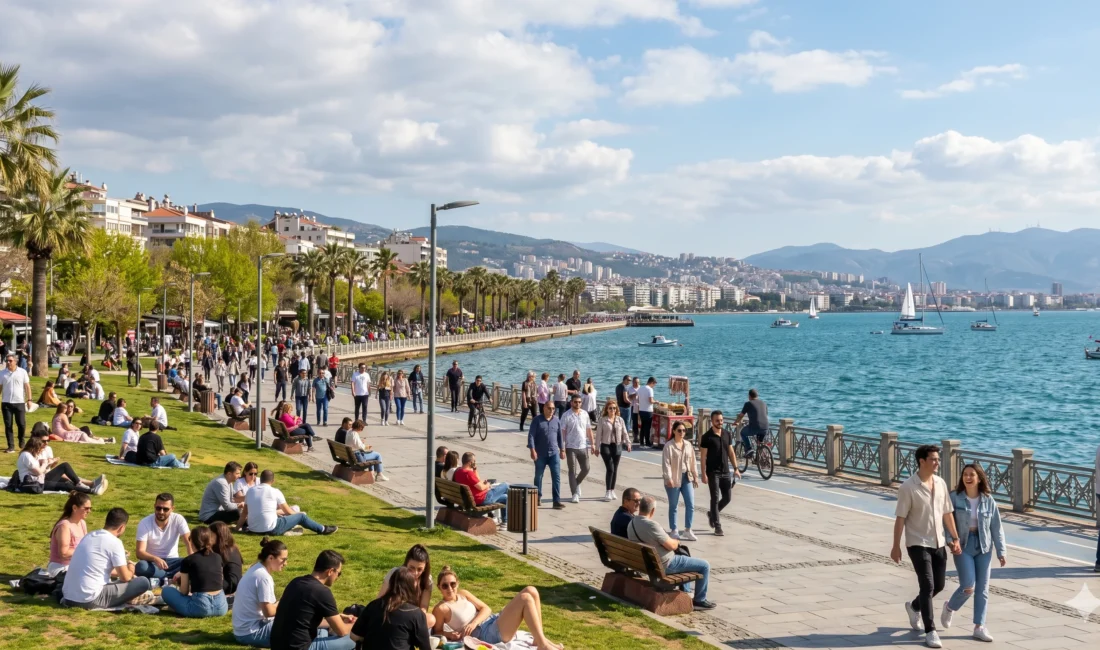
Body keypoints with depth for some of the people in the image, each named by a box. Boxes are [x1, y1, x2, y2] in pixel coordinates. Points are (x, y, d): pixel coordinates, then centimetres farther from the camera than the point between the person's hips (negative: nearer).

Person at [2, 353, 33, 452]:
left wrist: (29, 399, -2)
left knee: (21, 424, 2)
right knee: (8, 425, 1)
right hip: (6, 403, 1)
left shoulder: (22, 372, -1)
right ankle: (11, 446, 6)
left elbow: (27, 386, 2)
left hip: (20, 402, -1)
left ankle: (21, 441, 28)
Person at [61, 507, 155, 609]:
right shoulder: (114, 542, -7)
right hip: (90, 600, -8)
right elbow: (125, 577, -3)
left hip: (68, 597, 8)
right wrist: (130, 569, 19)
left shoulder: (89, 536, 15)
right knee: (143, 582, -5)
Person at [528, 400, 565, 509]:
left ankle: (557, 501, -6)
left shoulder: (557, 420, 6)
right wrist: (532, 450, -17)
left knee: (556, 477, -6)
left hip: (554, 453, 2)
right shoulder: (537, 420, -5)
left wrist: (562, 450, 14)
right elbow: (531, 435, -9)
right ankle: (538, 497, 28)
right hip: (540, 454, -2)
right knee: (538, 476, 12)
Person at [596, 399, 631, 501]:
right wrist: (597, 447, -5)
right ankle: (608, 492, -4)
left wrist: (628, 443, 0)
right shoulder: (602, 420, -3)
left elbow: (624, 433, 10)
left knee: (615, 469, 8)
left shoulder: (620, 420, 6)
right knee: (610, 469, -11)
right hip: (606, 446, -4)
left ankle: (612, 490, 19)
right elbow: (599, 434, -3)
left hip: (617, 446, 4)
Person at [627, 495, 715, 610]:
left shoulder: (631, 523, -1)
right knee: (704, 565, 1)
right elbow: (671, 545, -21)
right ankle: (699, 600, 13)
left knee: (683, 554, 34)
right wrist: (676, 541, 2)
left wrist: (672, 541, 10)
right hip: (665, 565, -9)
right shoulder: (651, 525, -29)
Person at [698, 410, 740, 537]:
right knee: (715, 499, -3)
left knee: (727, 498, 8)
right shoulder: (706, 437, -9)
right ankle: (717, 526, 4)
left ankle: (712, 514, 33)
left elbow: (731, 452, 12)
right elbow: (703, 457, -10)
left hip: (726, 472, 5)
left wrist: (735, 468, 7)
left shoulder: (727, 435, 6)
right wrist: (704, 474, -15)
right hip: (713, 472, -5)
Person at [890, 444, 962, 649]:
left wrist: (955, 538, 10)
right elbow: (900, 518, -12)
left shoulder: (940, 483, 3)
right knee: (927, 586, -10)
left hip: (938, 543, 6)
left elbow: (947, 513, 11)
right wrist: (896, 546, -12)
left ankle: (914, 607, 41)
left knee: (938, 585, 13)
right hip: (918, 544, -6)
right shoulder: (908, 487, -14)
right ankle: (930, 632, -2)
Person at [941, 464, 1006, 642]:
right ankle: (950, 607, 20)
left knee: (982, 588, 4)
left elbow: (996, 528, 4)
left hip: (984, 547, 3)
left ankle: (979, 627, 14)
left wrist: (1001, 551, 2)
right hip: (963, 546, -3)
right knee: (968, 587, -10)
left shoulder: (988, 500, -1)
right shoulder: (955, 498, -8)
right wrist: (951, 540, -25)